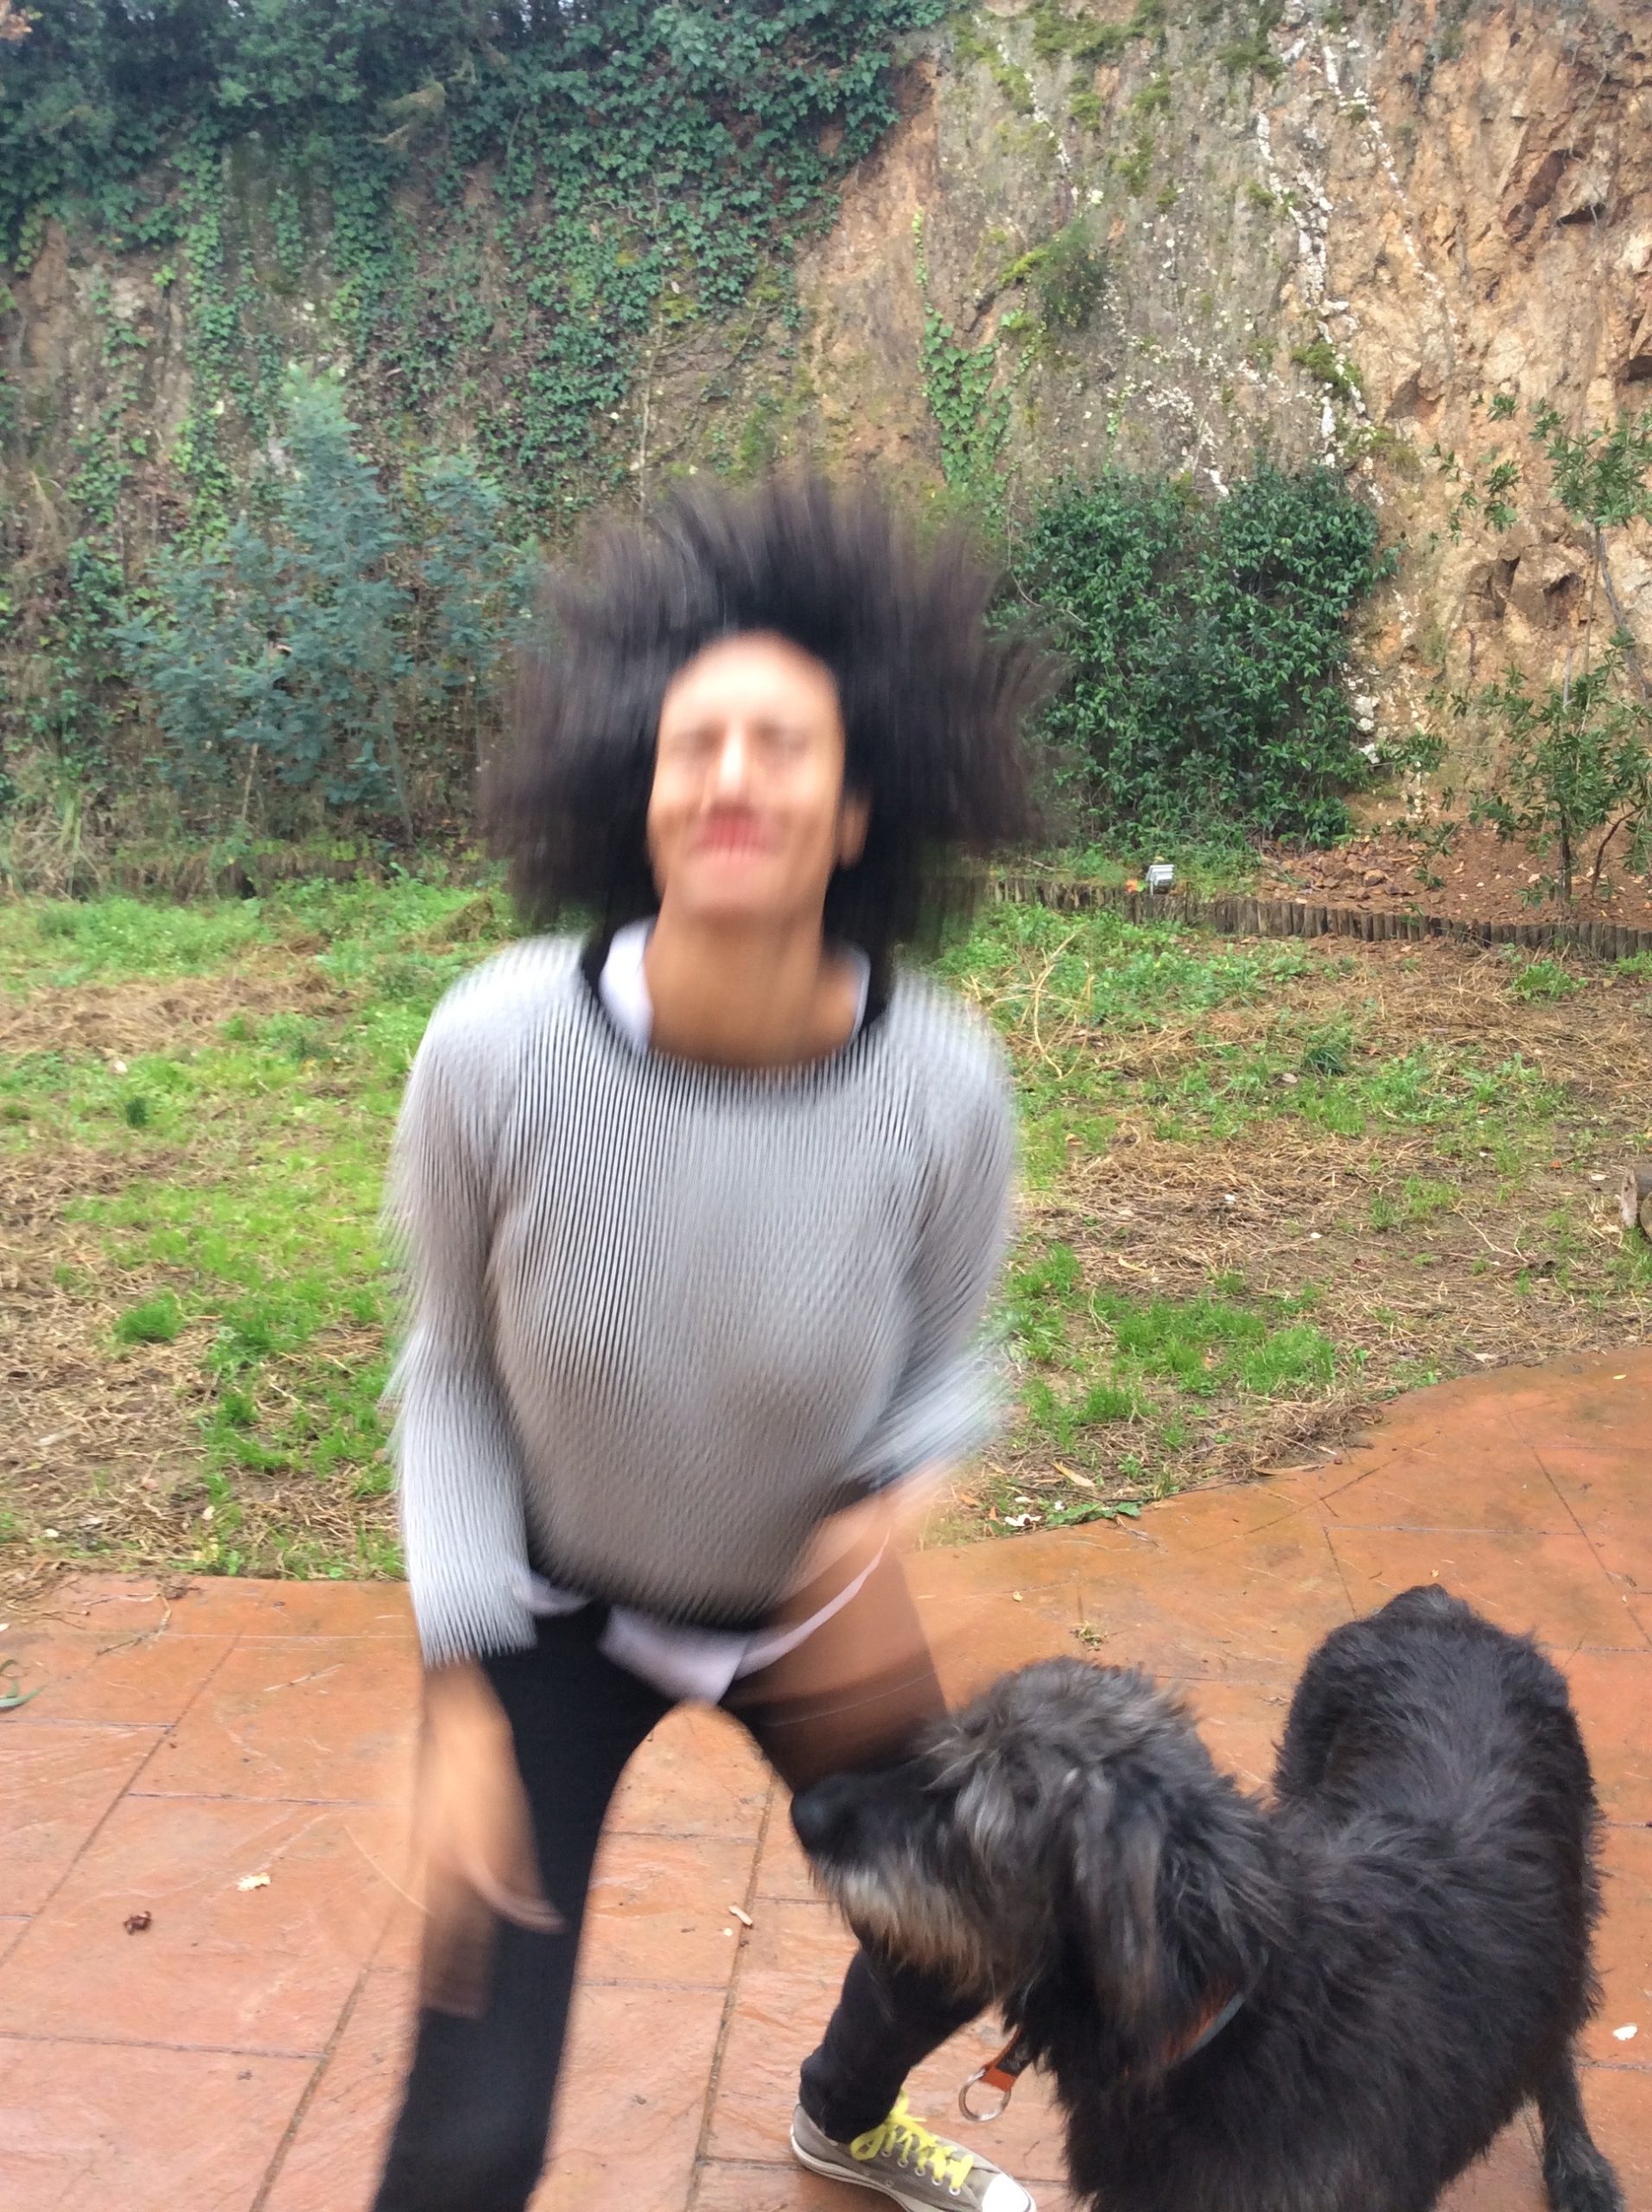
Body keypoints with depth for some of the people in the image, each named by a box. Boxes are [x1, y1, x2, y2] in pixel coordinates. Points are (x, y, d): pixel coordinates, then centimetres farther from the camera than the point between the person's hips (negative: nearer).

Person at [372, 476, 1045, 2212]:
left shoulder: (940, 1087, -26)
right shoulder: (497, 1050, -29)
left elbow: (946, 1361, -7)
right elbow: (453, 1365, -12)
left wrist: (890, 1510, -28)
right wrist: (463, 1686, -17)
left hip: (807, 1602, 3)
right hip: (554, 1609, -2)